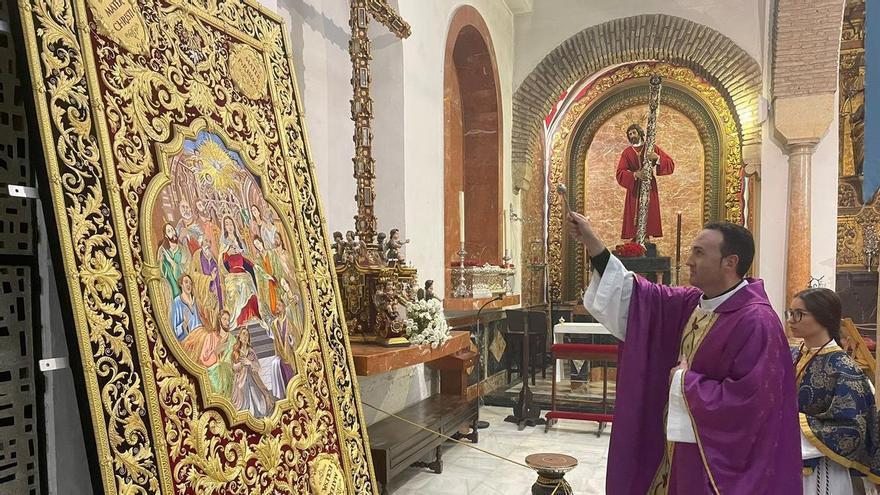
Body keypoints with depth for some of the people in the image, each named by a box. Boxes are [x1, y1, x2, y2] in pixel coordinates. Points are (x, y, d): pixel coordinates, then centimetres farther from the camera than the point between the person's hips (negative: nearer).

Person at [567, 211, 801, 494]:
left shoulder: (756, 322, -23)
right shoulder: (693, 302, 2)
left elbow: (749, 401, -28)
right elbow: (641, 297, 4)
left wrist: (686, 382, -15)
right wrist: (592, 243, -3)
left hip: (718, 461, -8)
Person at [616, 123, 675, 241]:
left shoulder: (652, 148, 6)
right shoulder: (627, 152, 7)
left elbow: (671, 165, 1)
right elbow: (620, 173, -6)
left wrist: (657, 158, -17)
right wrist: (635, 174, -22)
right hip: (634, 190, 0)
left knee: (649, 217, -6)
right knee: (634, 219, -5)